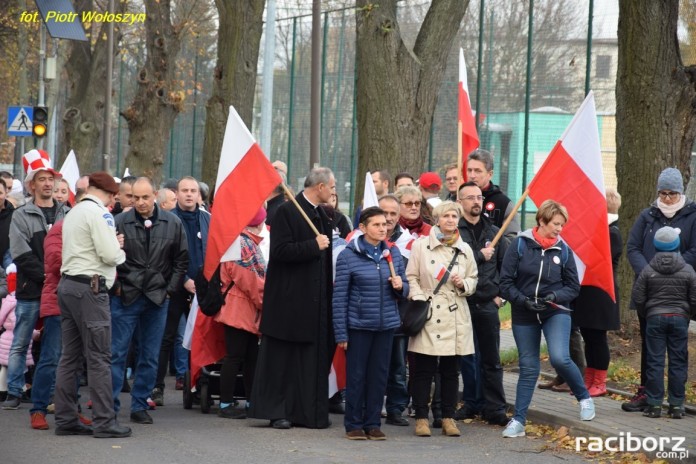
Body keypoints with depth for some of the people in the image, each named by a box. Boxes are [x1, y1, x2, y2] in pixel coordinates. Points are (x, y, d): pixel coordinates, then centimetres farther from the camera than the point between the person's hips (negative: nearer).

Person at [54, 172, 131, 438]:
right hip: (89, 287, -9)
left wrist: (113, 245, 13)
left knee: (70, 356, 9)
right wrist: (121, 252, 5)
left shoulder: (73, 213, 19)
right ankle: (104, 422, -8)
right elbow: (109, 254, -16)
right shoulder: (99, 213, -10)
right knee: (99, 357, -8)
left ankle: (66, 419, 9)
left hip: (68, 284, 9)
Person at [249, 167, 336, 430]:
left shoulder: (322, 216, 16)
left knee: (313, 358, 7)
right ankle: (277, 411, 3)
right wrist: (314, 246, -17)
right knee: (282, 358, -2)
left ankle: (307, 412, 11)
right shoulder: (287, 211, -9)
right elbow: (280, 250, -18)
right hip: (289, 298, -8)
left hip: (315, 300, 8)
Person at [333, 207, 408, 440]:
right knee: (356, 375, 1)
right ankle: (354, 425, 11)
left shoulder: (393, 253, 7)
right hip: (358, 325, -4)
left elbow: (404, 290, 17)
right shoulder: (348, 256, -6)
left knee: (379, 375, 7)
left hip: (386, 325, 4)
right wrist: (341, 333, -8)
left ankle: (373, 423, 16)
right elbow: (339, 297, -5)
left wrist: (400, 286, -8)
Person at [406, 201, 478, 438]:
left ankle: (448, 418, 13)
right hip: (428, 315, -3)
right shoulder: (421, 245, 1)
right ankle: (421, 418, 5)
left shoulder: (465, 249, 10)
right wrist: (419, 300, -12)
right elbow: (411, 277, 1)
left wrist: (464, 284, -4)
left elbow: (473, 279, 18)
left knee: (451, 370, 6)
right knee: (423, 369, -2)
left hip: (454, 318, 3)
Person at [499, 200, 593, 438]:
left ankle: (584, 397, 3)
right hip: (524, 316, 0)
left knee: (559, 358, -21)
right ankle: (518, 421, 12)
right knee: (528, 367, 4)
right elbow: (505, 282, -5)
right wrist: (523, 300, -19)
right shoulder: (520, 245, -7)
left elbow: (573, 286, 3)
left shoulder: (563, 250, -2)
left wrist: (554, 297, -15)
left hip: (556, 313, 0)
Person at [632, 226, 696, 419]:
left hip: (655, 318, 0)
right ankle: (676, 404, 4)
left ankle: (654, 404, 1)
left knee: (655, 361, 2)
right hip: (680, 318, 0)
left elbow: (638, 298, -1)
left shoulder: (648, 271, -4)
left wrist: (645, 315, 15)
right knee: (678, 362, 5)